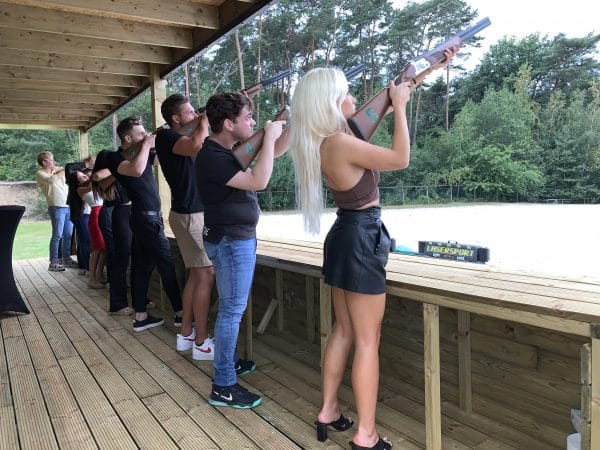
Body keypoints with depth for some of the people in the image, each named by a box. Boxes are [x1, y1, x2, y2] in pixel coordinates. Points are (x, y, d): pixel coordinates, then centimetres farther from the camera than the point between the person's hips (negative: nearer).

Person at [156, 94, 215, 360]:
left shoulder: (182, 138, 17)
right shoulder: (166, 136, -12)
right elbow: (196, 147, -31)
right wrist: (205, 122, -15)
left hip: (195, 212, 10)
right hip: (189, 215, -10)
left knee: (196, 274, 12)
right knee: (206, 276, -8)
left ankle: (185, 334, 21)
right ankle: (201, 343, -1)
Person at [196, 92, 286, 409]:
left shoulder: (232, 150, 9)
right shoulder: (212, 157, -20)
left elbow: (272, 153, 20)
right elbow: (258, 181, -28)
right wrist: (269, 136, -20)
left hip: (240, 238, 10)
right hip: (230, 241, -10)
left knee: (233, 307, 20)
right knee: (232, 309, -5)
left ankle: (230, 361, 36)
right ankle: (223, 387, 4)